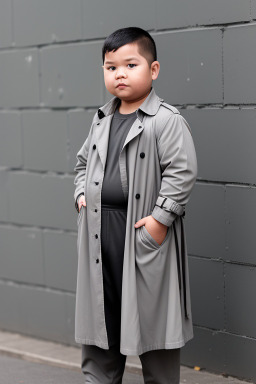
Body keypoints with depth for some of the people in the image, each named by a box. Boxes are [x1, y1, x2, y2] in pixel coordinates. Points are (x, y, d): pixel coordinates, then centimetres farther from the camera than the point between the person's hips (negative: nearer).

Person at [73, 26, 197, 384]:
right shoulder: (101, 120, 12)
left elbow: (182, 171, -15)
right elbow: (83, 161, 24)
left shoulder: (167, 120, -10)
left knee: (152, 321, 4)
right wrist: (81, 194, 8)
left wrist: (161, 217, -19)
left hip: (145, 233, -6)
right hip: (99, 232, 6)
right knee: (100, 315, 14)